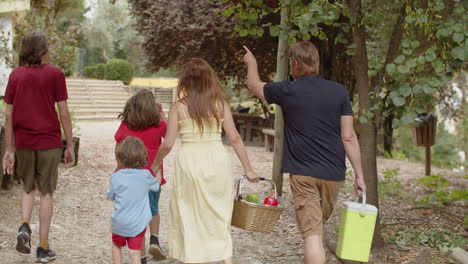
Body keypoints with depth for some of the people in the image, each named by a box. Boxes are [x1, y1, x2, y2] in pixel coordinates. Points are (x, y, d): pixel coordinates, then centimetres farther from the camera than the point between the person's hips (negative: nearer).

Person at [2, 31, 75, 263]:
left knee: (28, 187, 21)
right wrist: (70, 145, 1)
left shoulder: (16, 75, 3)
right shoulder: (55, 74, -4)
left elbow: (8, 115, 2)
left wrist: (8, 149, 6)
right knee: (46, 192, 6)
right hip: (49, 142, -2)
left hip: (23, 142, 2)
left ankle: (24, 225, -4)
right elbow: (63, 113, -6)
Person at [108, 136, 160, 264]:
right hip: (138, 224, 1)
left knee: (116, 246, 24)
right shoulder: (145, 175, -5)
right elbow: (156, 185, 15)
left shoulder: (116, 177, -11)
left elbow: (111, 196, 4)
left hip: (119, 223, -1)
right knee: (135, 252, 3)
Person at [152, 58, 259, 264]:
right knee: (219, 216, 15)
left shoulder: (179, 107, -1)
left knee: (189, 217, 12)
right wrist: (248, 169, 6)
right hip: (218, 161, 2)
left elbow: (167, 144, -3)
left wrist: (155, 164, 14)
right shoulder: (220, 104, 3)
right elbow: (234, 138, 0)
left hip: (190, 163, -2)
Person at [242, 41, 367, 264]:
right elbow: (348, 136, -3)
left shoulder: (287, 91, -5)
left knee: (312, 234, -7)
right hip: (333, 173, 3)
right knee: (318, 227, 23)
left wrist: (251, 62, 36)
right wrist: (359, 175, 2)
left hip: (302, 173, -3)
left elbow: (254, 84, 15)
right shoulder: (339, 92, 0)